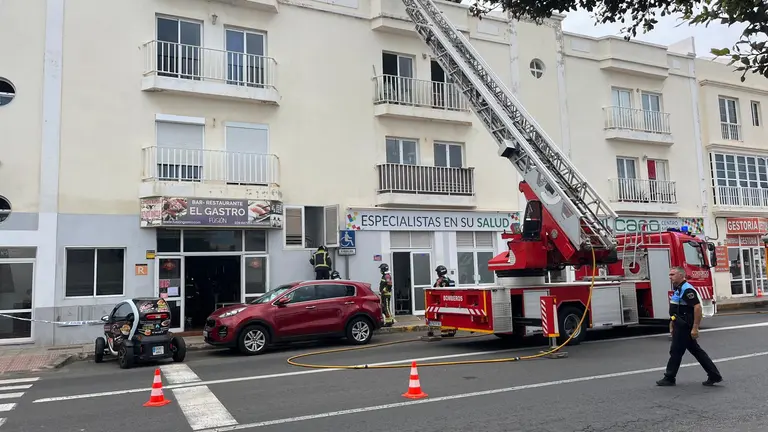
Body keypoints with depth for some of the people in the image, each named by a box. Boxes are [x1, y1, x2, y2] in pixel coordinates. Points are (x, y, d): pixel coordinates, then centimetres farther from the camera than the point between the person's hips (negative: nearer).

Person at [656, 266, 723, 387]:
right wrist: (672, 326, 21)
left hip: (684, 327, -10)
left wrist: (695, 328, -26)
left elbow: (697, 307, -25)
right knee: (696, 350, 12)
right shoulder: (677, 290, 14)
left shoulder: (687, 289, -18)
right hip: (680, 326, 10)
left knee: (676, 351, 0)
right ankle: (714, 375, 16)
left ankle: (669, 378, 11)